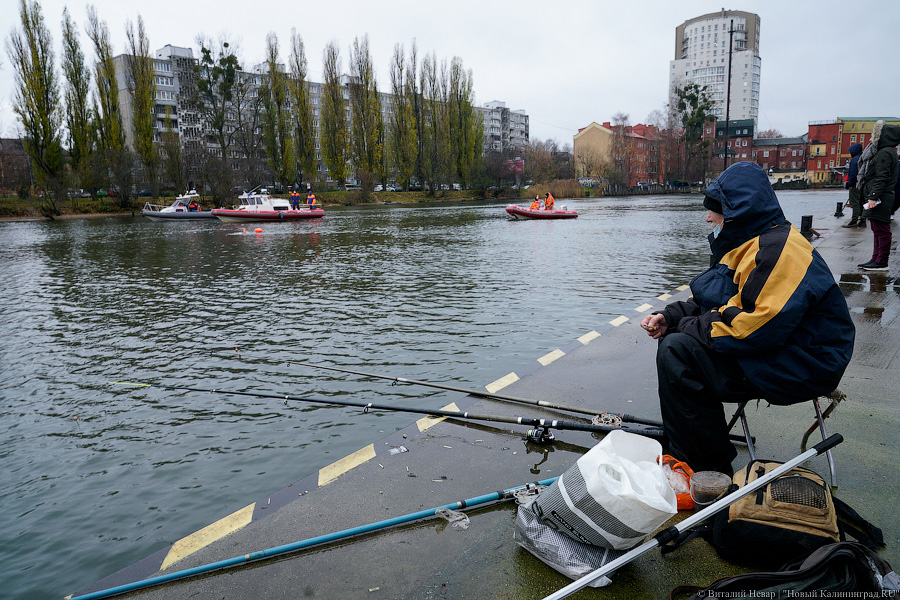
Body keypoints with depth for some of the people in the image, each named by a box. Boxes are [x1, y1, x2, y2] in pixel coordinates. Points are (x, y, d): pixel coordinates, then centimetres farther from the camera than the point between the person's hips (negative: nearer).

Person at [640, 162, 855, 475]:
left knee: (678, 350, -24)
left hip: (800, 367, -11)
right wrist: (669, 317, -2)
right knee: (673, 336, 9)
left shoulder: (779, 250, -21)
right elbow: (714, 303, 15)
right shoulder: (746, 243, 13)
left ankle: (709, 469, -10)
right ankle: (677, 438, 20)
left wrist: (690, 328, -19)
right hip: (770, 345, 11)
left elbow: (759, 328, -30)